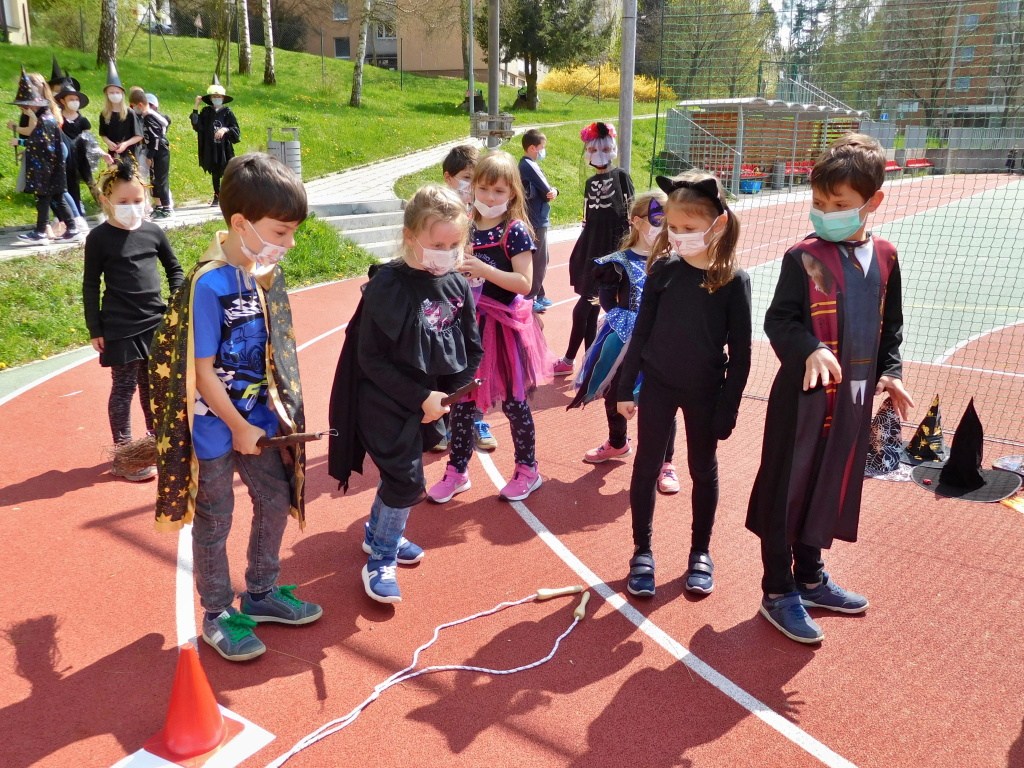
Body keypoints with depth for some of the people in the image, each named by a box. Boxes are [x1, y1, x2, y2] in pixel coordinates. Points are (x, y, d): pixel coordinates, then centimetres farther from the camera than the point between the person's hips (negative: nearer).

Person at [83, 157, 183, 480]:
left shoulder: (153, 232, 3)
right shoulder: (99, 238, -7)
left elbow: (174, 268, 16)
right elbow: (90, 286, -4)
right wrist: (95, 329, -6)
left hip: (156, 323, 4)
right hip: (120, 329, -4)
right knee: (124, 387, 2)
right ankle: (123, 455, 12)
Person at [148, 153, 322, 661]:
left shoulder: (265, 271, -3)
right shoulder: (207, 285, -24)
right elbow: (201, 370, -20)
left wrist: (278, 408, 3)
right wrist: (238, 426, -12)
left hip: (258, 417, 7)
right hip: (215, 425, -7)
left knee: (277, 500, 17)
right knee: (214, 521, 10)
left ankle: (261, 594, 39)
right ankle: (216, 616, 30)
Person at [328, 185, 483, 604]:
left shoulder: (458, 287, -2)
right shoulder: (387, 287, -19)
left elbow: (473, 350, 5)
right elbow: (370, 357, -18)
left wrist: (446, 394, -7)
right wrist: (419, 397, -19)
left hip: (431, 403, 6)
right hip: (387, 403, -6)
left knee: (398, 474, 20)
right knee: (407, 482, -4)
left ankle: (378, 533, 44)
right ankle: (381, 559, 16)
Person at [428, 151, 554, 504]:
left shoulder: (515, 231, -12)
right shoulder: (466, 227, 4)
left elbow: (524, 283, -19)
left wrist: (482, 268, -26)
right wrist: (457, 270, -8)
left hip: (503, 327, -5)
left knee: (512, 401, 7)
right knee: (461, 399, 10)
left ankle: (527, 470, 25)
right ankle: (457, 471, 25)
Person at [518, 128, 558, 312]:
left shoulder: (527, 165, 14)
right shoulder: (529, 166, -17)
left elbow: (546, 190, 11)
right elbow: (547, 190, -17)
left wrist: (553, 191, -7)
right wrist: (550, 192, 4)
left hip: (536, 220, 10)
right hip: (537, 221, -10)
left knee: (540, 261, 17)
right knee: (538, 261, -3)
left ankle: (538, 294, 27)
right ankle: (529, 298, 3)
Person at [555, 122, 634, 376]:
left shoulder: (621, 176, -3)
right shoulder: (590, 182, 13)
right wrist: (580, 252, 15)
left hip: (611, 246, -5)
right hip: (590, 246, 5)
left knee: (582, 308, -7)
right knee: (590, 308, 6)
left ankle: (570, 359, 5)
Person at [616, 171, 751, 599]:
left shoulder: (733, 281, -12)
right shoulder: (664, 270, -7)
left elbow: (740, 354, -8)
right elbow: (641, 332, 0)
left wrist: (728, 409, -9)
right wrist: (625, 388, 0)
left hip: (705, 392, -1)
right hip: (657, 385, 1)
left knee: (703, 470, 14)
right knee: (646, 467, 7)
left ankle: (700, 553, 31)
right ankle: (642, 552, 23)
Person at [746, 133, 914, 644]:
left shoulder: (884, 257, 6)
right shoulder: (803, 257, -11)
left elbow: (891, 325, 15)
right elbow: (778, 319, -13)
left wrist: (890, 372, 4)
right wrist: (811, 350, -29)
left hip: (854, 396, 6)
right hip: (804, 394, -6)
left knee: (830, 489, 18)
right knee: (787, 491, 3)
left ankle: (810, 579, 36)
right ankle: (778, 592, 18)